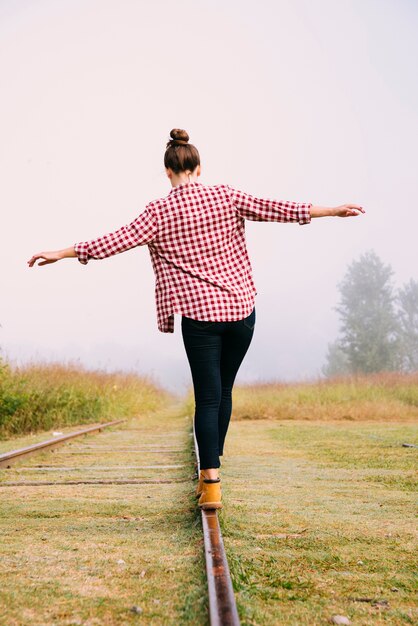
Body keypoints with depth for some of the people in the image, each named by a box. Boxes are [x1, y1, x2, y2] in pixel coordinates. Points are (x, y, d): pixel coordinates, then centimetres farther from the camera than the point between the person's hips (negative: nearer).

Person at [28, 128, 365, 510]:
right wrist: (336, 211, 5)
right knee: (223, 391, 16)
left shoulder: (160, 212, -3)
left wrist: (63, 253, -1)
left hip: (199, 313, -2)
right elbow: (279, 210, -1)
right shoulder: (225, 196, 2)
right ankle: (209, 472, 28)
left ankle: (212, 485, -5)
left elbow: (117, 241, -8)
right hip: (241, 307, 3)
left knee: (208, 397, 2)